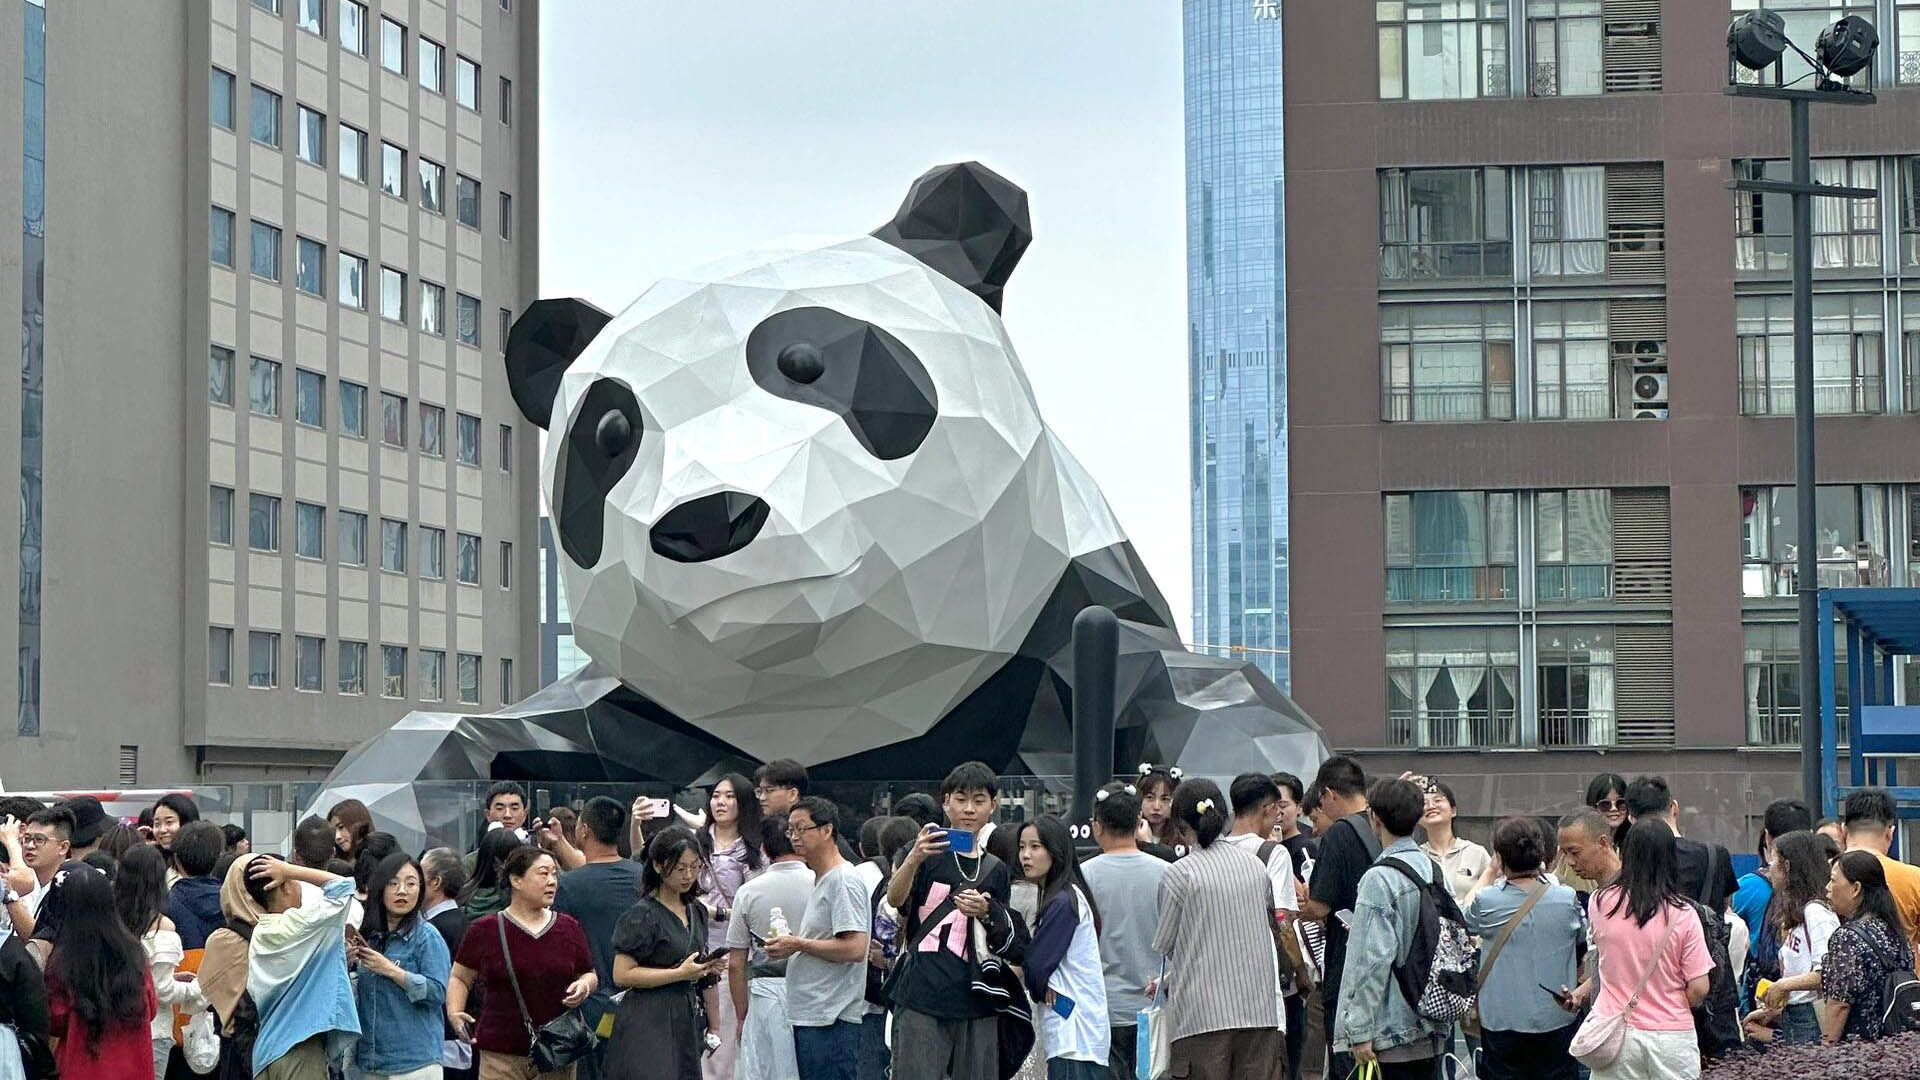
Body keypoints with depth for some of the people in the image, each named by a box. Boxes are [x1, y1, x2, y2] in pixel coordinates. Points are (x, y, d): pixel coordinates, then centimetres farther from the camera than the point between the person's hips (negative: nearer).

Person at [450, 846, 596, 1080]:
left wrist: (585, 986, -3)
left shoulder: (568, 928, 10)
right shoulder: (486, 930, 2)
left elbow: (590, 974, 20)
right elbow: (460, 978, 11)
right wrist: (454, 1012, -7)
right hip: (501, 1056, -3)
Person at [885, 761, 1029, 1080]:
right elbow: (895, 898, -15)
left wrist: (986, 914, -7)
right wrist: (914, 859, -35)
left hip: (975, 1006, 4)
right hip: (921, 998, -4)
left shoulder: (996, 871, 17)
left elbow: (1007, 946, 15)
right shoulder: (928, 854, 5)